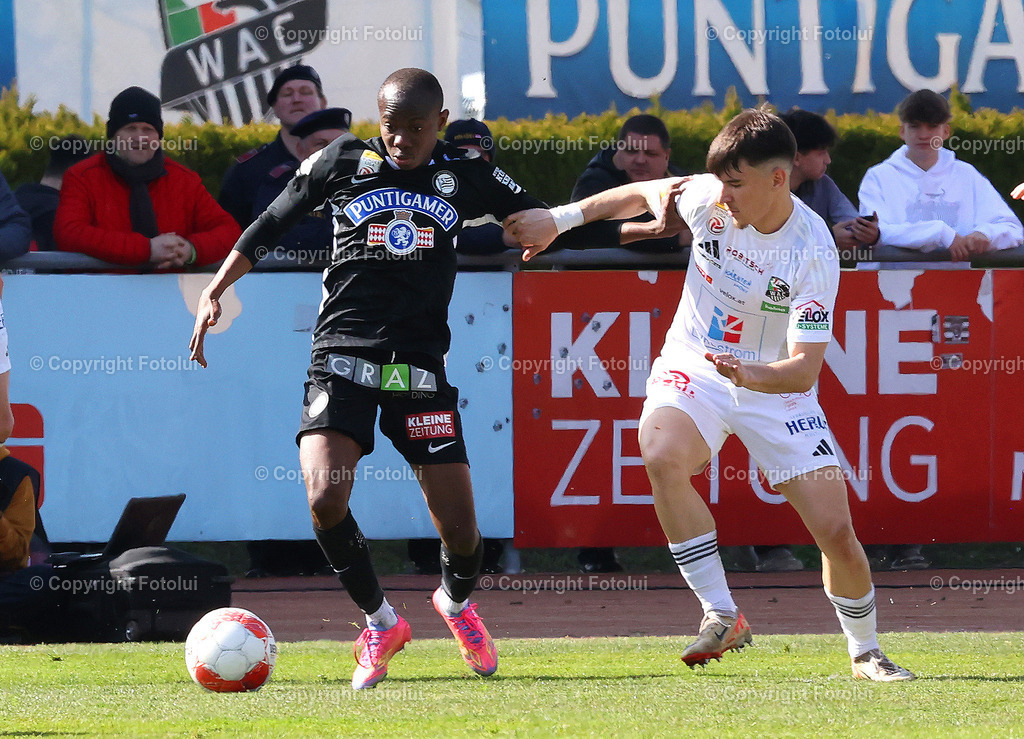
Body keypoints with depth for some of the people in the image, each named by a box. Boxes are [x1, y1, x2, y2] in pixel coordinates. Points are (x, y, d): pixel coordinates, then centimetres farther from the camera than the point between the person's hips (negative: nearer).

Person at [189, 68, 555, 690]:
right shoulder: (343, 162, 4)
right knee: (325, 499, -22)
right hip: (344, 354, -1)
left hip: (420, 365, 1)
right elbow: (269, 228, 13)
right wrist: (214, 294, 9)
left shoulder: (465, 176, 6)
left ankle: (457, 601, 35)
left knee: (459, 526, -3)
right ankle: (381, 621, 4)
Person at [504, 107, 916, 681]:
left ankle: (865, 651, 18)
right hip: (694, 368, 2)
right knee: (662, 455, -32)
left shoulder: (814, 254, -22)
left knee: (836, 530, -10)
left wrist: (750, 374, -47)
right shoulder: (709, 199, -12)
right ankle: (721, 616, -23)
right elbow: (642, 194, 12)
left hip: (775, 386, -2)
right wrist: (560, 219, 10)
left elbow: (804, 369, -27)